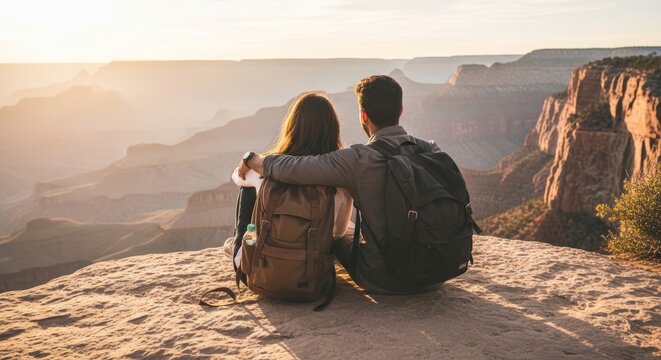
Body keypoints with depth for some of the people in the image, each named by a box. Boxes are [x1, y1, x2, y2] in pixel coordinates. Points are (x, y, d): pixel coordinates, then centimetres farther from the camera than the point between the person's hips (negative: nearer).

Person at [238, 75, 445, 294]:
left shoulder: (360, 160, -21)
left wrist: (252, 160, -3)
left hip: (383, 282, -4)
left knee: (340, 238, 26)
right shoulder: (431, 150, -6)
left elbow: (291, 169, -25)